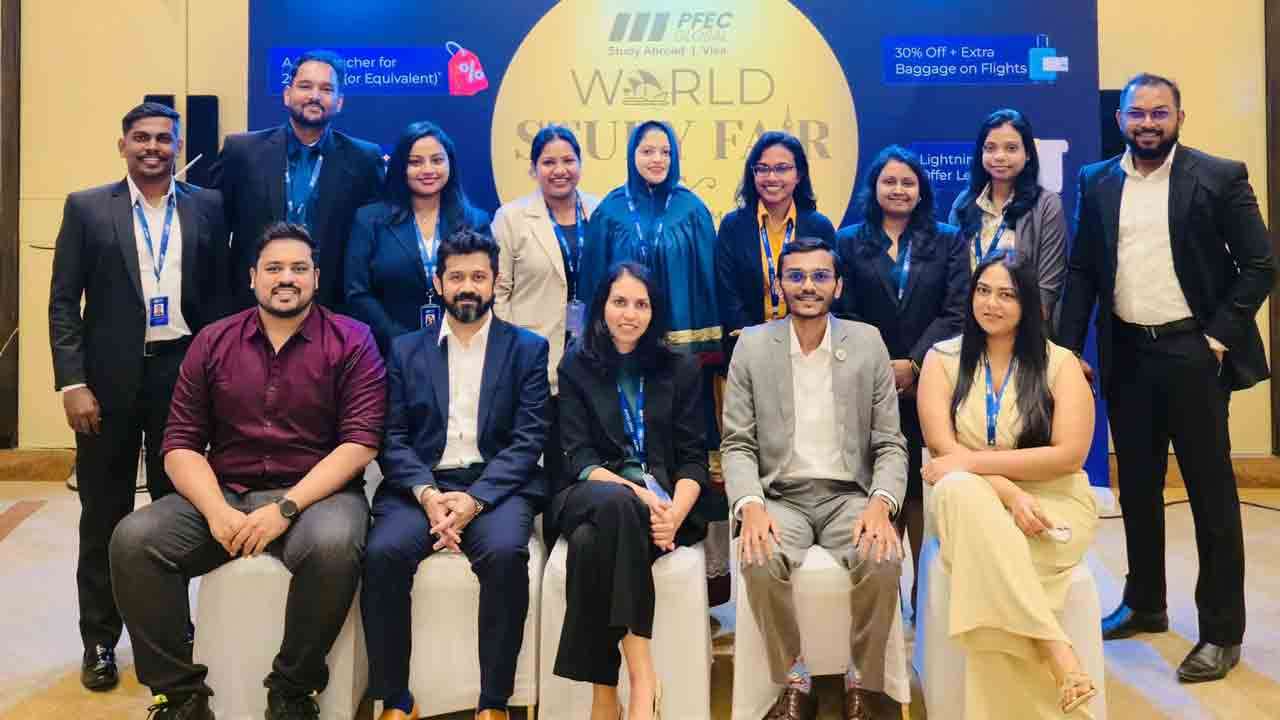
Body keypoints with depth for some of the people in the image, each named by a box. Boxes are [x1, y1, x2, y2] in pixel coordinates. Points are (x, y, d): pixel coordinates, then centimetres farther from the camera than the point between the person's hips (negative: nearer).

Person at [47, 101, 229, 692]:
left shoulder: (207, 207, 5)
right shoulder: (86, 208, 2)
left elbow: (219, 294, 7)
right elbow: (63, 302, -1)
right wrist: (73, 384, -9)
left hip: (184, 373, 1)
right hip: (110, 378, -1)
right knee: (105, 515, 8)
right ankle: (99, 640, 22)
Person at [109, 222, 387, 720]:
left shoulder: (351, 341, -1)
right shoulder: (212, 342, 10)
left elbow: (360, 442, -10)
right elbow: (180, 444, 5)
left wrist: (286, 507, -20)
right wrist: (217, 511, -14)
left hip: (316, 493, -3)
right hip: (222, 493, 4)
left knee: (333, 545, -36)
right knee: (132, 540, -20)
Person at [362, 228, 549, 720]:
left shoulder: (528, 349, 9)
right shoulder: (405, 350, 14)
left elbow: (528, 439, -1)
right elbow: (392, 438, 5)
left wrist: (475, 499, -16)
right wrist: (427, 493, -14)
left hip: (496, 484, -1)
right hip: (421, 483, 2)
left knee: (506, 553, -32)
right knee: (383, 553, -28)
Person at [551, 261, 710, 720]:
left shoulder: (680, 370, 12)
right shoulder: (576, 367, 9)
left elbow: (693, 459, 6)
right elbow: (579, 458, -2)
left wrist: (675, 513, -16)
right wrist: (635, 493, -20)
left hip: (663, 500, 0)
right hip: (592, 496, 0)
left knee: (591, 543, -35)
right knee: (616, 505, -39)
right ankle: (642, 673, -39)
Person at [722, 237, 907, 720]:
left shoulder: (868, 343, 4)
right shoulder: (752, 346, 3)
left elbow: (890, 443, 3)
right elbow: (737, 444, 0)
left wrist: (881, 504, -17)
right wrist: (750, 505, -20)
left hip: (849, 495, 1)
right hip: (780, 496, 0)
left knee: (883, 559, -30)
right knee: (761, 561, -32)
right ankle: (794, 681, -8)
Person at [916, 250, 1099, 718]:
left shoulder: (1059, 363, 2)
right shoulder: (943, 359, 5)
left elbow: (1070, 454, -9)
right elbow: (942, 451, -5)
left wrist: (973, 460, -16)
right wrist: (1008, 493, -20)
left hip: (1052, 504, -1)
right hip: (973, 505, 1)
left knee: (987, 554, -34)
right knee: (958, 490, -36)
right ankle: (1057, 653, -34)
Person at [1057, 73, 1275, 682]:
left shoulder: (1219, 177, -4)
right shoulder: (1097, 182, 7)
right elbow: (1082, 271, 8)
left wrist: (1218, 338, -11)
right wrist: (1069, 350, 1)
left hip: (1192, 353, -4)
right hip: (1127, 355, 4)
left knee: (1211, 492, 3)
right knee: (1137, 488, 14)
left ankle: (1221, 632, 13)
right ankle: (1144, 604, 31)